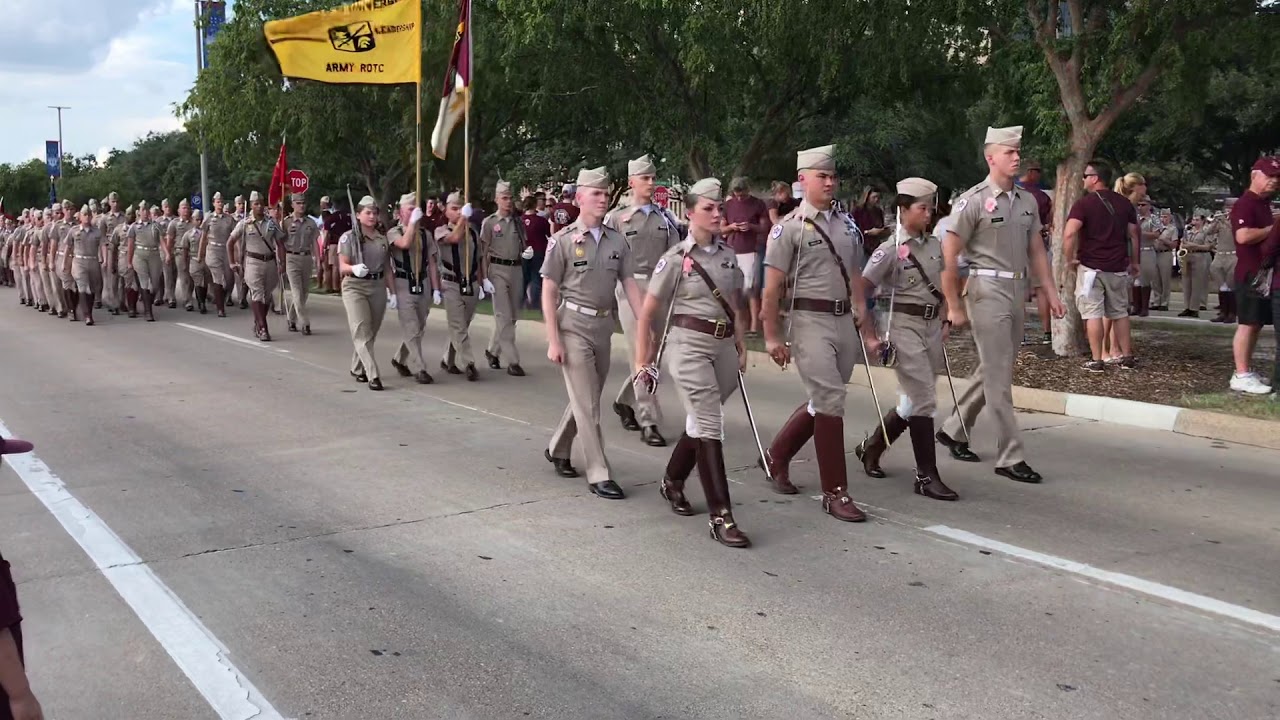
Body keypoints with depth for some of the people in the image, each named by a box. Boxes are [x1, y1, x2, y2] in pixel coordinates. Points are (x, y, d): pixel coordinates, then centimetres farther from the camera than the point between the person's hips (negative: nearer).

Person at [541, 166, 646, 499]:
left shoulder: (617, 240, 5)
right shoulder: (563, 240, -7)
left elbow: (630, 285, 6)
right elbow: (548, 292, -6)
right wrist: (553, 341, -11)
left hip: (603, 325, 5)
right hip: (573, 325, -5)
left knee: (586, 397, 16)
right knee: (587, 403, -4)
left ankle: (557, 450, 37)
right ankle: (599, 475, 3)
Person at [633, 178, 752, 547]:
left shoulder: (729, 254, 10)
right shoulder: (676, 258, -6)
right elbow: (646, 313, -2)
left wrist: (741, 345, 13)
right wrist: (643, 360, -3)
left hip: (724, 345, 6)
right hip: (689, 343, -6)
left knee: (701, 421, 14)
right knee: (709, 425, -10)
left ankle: (672, 481, 39)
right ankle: (721, 517, -8)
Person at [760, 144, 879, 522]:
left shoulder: (847, 225, 13)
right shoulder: (790, 227, -5)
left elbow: (855, 280, 18)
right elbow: (772, 288, -7)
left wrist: (865, 328, 16)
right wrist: (772, 336, -10)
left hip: (844, 321, 7)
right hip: (810, 321, -6)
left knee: (822, 401, 13)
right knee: (830, 402, -9)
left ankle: (777, 456, 36)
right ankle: (835, 493, 1)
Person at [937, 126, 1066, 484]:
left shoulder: (1027, 201, 12)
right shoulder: (973, 200, -8)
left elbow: (1036, 251, 19)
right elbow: (948, 255, -9)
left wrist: (1051, 293, 12)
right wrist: (954, 306, -11)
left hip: (1017, 292, 7)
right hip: (988, 291, -7)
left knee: (993, 371, 15)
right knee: (999, 376, -5)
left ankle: (953, 430, 31)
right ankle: (1010, 456, 0)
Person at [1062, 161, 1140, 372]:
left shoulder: (1084, 203, -9)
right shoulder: (1124, 203, 10)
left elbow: (1069, 234, -22)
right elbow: (1134, 234, 13)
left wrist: (1069, 259, -10)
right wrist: (1133, 262, 21)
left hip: (1091, 266, -5)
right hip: (1118, 267, 5)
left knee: (1093, 313, -1)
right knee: (1120, 312, 14)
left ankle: (1096, 360, -1)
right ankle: (1126, 357, 18)